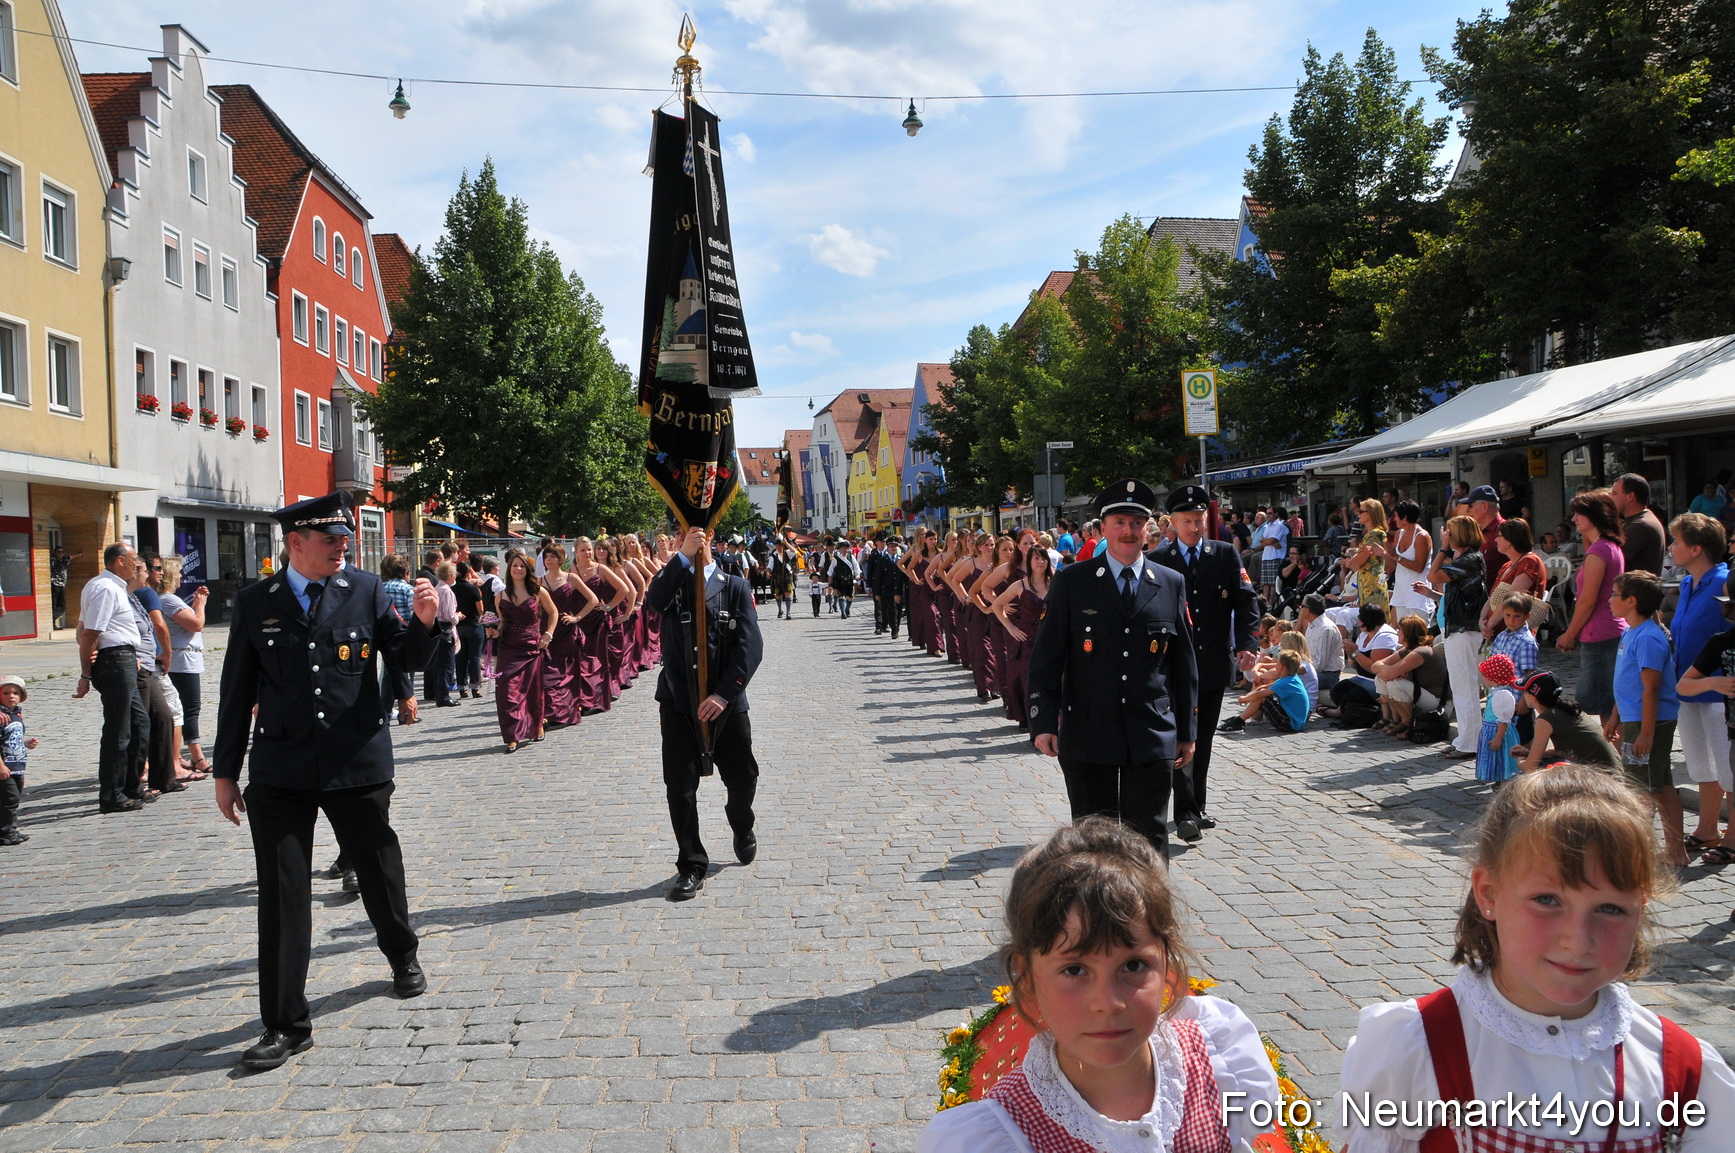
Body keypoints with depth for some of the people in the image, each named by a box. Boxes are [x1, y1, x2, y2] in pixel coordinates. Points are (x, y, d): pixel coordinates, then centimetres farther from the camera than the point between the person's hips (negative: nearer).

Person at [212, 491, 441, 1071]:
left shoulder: (367, 591, 0)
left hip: (358, 765, 0)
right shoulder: (255, 603, 3)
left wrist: (423, 622, -23)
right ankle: (286, 1024, 10)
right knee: (282, 895, 0)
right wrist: (226, 771, 7)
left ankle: (403, 957, 44)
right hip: (280, 772, 0)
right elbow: (237, 691, 7)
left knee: (379, 870, 15)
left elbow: (409, 658, -2)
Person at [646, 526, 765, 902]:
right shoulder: (672, 581, 5)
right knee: (680, 786, -1)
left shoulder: (735, 587, 3)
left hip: (726, 700, 0)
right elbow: (655, 600, -21)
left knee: (742, 777, 12)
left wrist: (723, 694, -15)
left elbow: (750, 645, -6)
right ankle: (691, 867, 12)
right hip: (678, 701, 0)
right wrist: (684, 557, -26)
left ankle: (742, 827, 44)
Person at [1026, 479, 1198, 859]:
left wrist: (1186, 731, 10)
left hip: (1153, 739, 1)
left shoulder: (1171, 584, 7)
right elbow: (1045, 657, -1)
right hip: (1086, 738, -1)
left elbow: (1185, 661, 11)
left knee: (1150, 841, 4)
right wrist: (1043, 723, -10)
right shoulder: (1071, 581, 1)